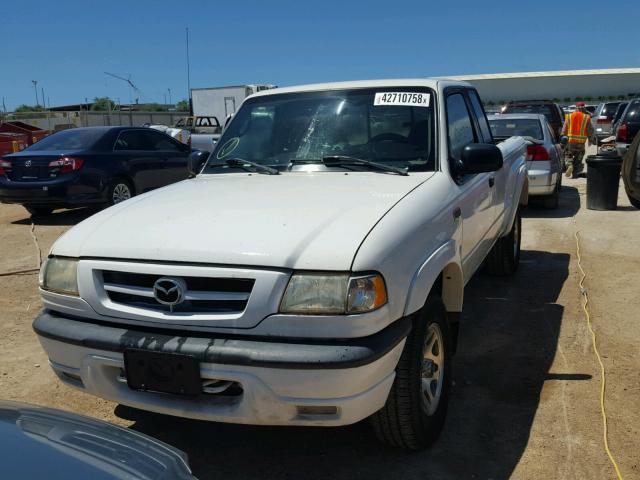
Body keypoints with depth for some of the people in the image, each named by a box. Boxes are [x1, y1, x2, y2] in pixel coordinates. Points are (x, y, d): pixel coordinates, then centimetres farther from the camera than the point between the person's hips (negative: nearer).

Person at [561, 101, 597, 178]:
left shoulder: (569, 117, 2)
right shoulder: (586, 118, -1)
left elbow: (564, 130, 4)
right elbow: (590, 131, 2)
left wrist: (563, 139, 13)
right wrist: (592, 140, 16)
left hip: (570, 141, 0)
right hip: (581, 142, 0)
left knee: (568, 155, 12)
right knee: (578, 159, 11)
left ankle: (569, 165, -18)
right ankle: (575, 174, 9)